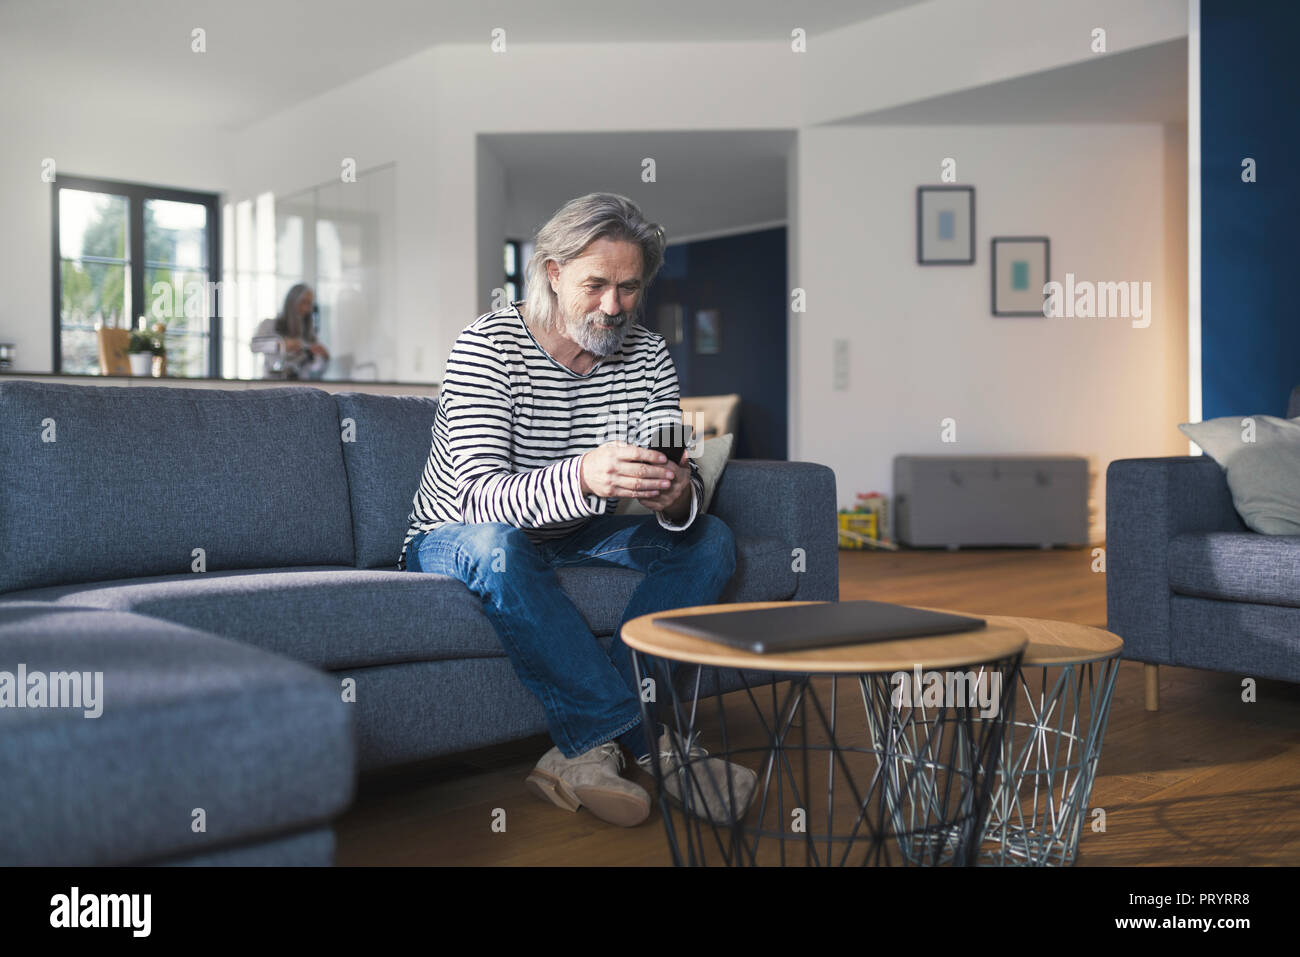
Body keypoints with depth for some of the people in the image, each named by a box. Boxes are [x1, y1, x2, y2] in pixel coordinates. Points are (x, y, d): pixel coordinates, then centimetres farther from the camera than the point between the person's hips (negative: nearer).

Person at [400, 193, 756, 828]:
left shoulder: (648, 356, -3)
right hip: (453, 541, -4)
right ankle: (650, 745, -32)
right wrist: (580, 478, -51)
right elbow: (477, 495, -31)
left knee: (711, 540, -16)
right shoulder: (486, 346, -19)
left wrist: (677, 495, -38)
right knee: (494, 545, -39)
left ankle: (591, 746, -28)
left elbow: (677, 481, -11)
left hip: (576, 538, 5)